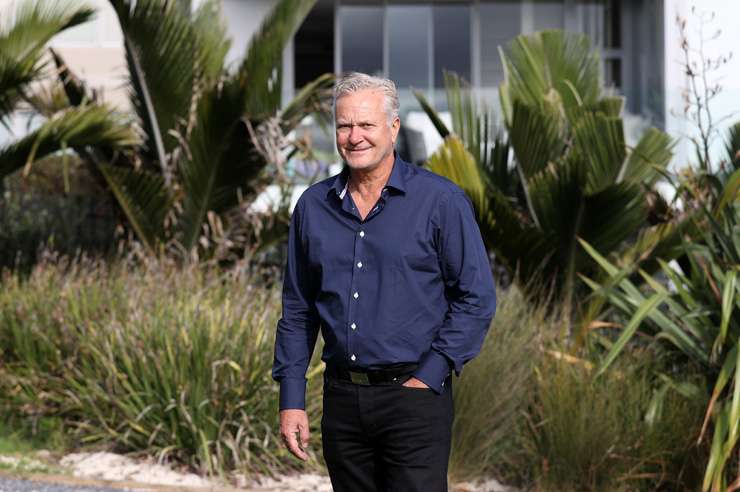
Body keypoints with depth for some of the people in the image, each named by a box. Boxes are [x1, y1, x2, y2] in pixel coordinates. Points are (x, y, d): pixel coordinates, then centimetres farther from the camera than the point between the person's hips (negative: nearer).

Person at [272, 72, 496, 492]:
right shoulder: (314, 206, 8)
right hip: (342, 397, 4)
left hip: (413, 395, -4)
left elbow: (477, 298, -4)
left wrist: (429, 377, -11)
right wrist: (291, 399, 7)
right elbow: (297, 309, 13)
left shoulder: (440, 201, -4)